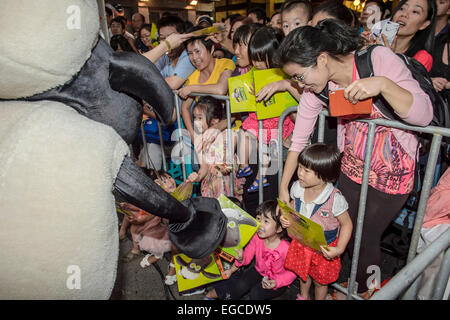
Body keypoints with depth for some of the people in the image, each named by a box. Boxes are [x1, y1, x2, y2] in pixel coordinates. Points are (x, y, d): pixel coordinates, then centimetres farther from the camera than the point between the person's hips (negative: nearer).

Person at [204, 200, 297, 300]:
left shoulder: (285, 248, -29)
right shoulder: (257, 237, -17)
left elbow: (292, 272, -15)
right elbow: (247, 256, -6)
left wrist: (276, 282, -26)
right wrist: (241, 259, -28)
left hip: (278, 281, -3)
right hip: (258, 271, 3)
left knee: (256, 293, -24)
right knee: (241, 285, -16)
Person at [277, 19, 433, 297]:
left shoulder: (379, 58, -24)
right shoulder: (316, 87, -11)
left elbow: (424, 115, -25)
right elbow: (298, 139, -5)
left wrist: (382, 84, -41)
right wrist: (283, 188, -3)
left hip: (392, 170, -4)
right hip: (352, 166, 4)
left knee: (367, 236, 8)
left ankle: (364, 290, 40)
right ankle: (353, 279, 48)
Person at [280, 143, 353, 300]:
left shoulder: (335, 198, -29)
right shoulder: (297, 187, -16)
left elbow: (346, 224, -16)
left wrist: (339, 249, -25)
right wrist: (285, 218, -13)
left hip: (324, 249, -4)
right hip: (301, 243, 5)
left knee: (320, 280, 21)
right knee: (302, 272, 30)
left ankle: (319, 299, 51)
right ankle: (303, 296, 59)